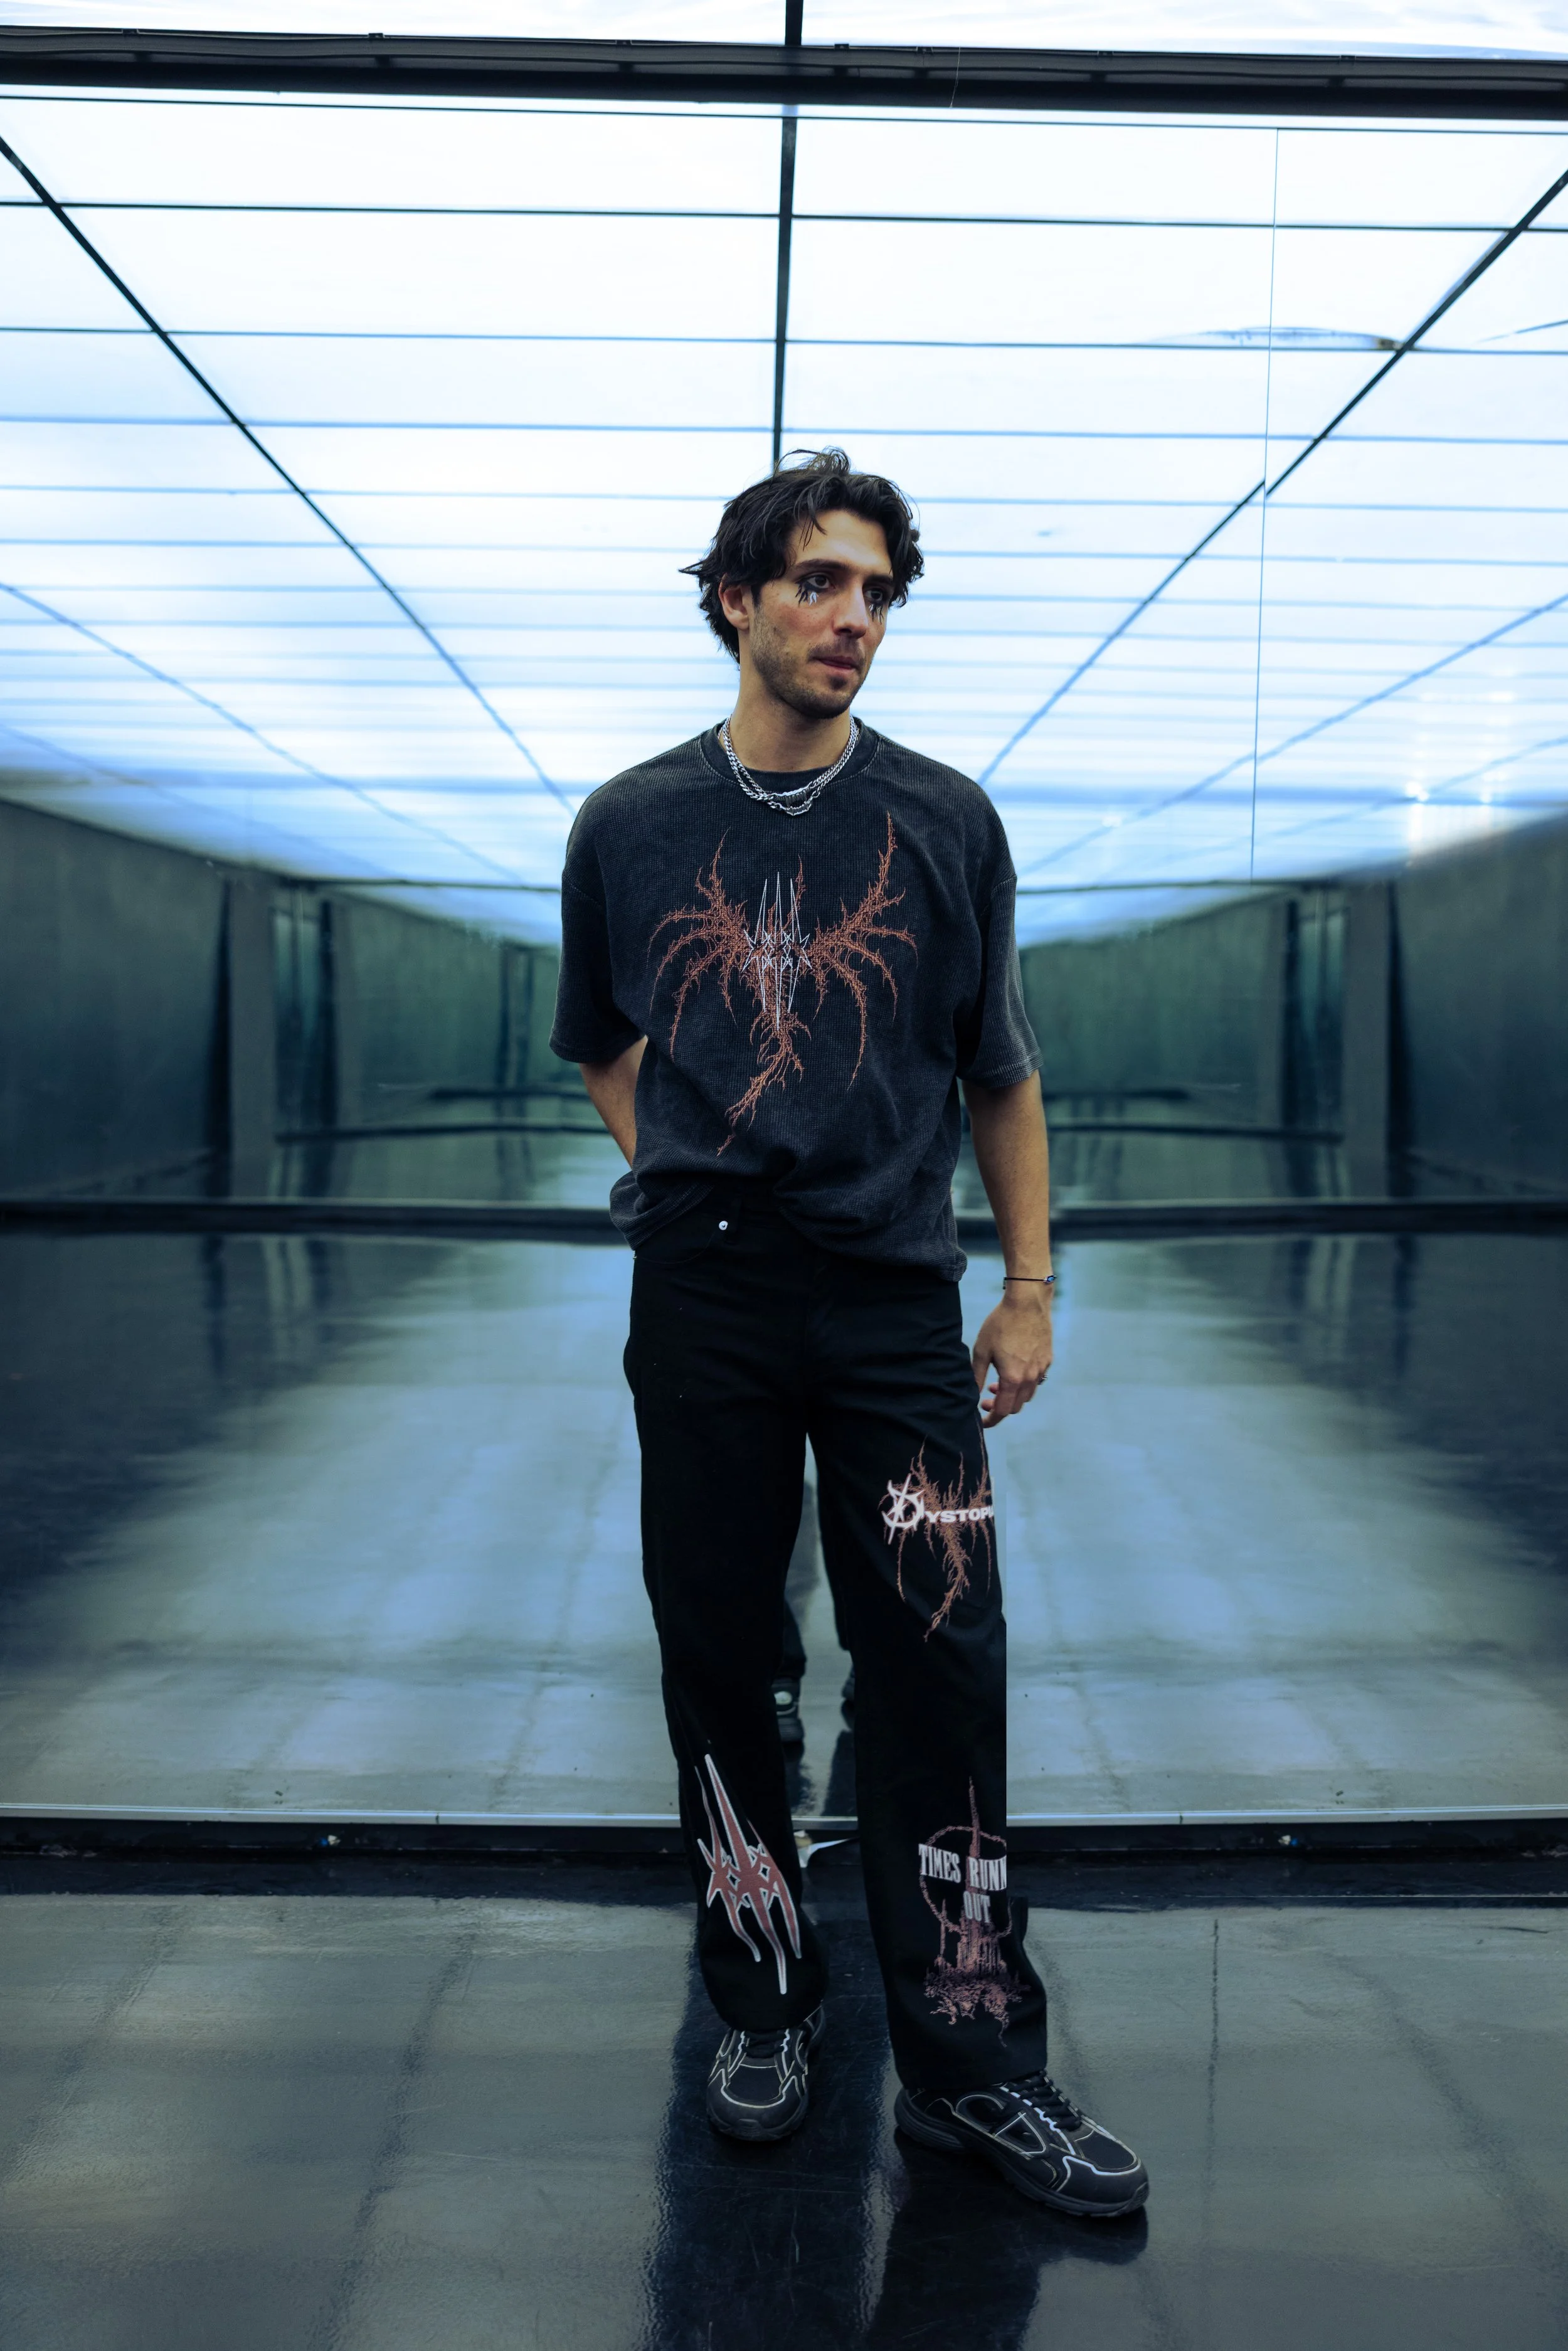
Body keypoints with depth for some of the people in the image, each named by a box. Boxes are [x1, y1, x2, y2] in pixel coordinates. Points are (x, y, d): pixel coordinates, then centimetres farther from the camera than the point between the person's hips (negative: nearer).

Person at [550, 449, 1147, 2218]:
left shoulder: (947, 826, 5)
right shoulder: (630, 826, 6)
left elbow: (1000, 1076, 10)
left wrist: (1031, 1290, 7)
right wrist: (684, 1180, 6)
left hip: (895, 1302, 0)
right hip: (701, 1303, 1)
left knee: (939, 1661, -4)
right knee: (719, 1656, 6)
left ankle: (971, 2058, 6)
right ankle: (764, 1997, 23)